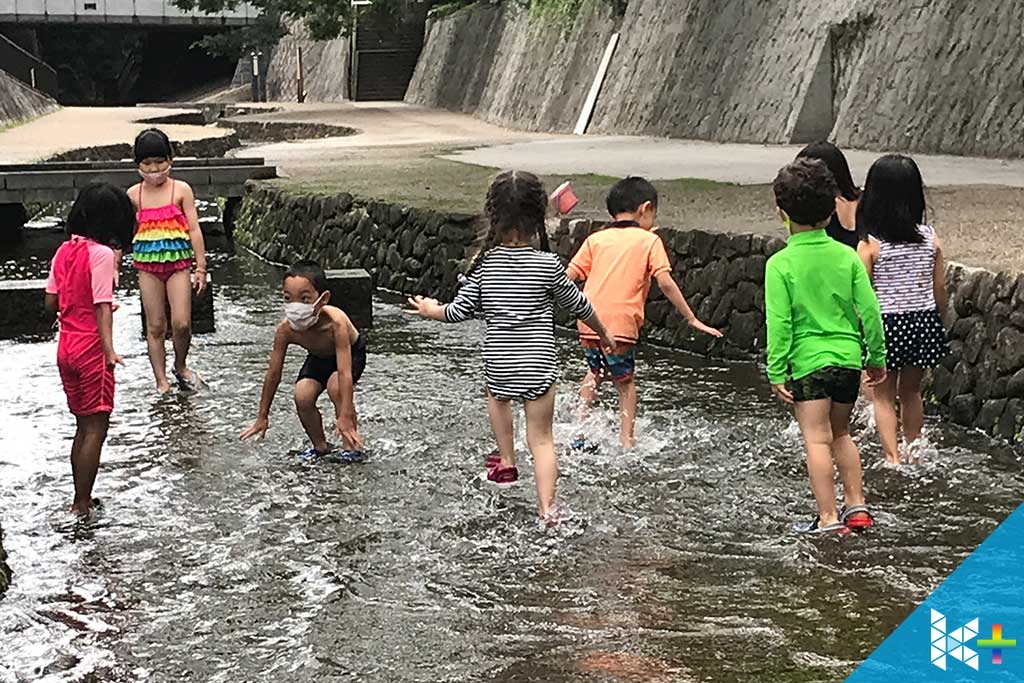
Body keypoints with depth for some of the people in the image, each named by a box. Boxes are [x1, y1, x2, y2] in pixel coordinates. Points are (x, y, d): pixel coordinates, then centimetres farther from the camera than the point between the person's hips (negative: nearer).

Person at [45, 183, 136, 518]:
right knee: (96, 429, 0)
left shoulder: (64, 251, 6)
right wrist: (109, 350, -26)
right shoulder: (101, 254, -15)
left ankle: (81, 500, 23)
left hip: (66, 347, 8)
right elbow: (103, 307, -21)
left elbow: (51, 302, 9)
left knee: (84, 426, 17)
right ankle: (82, 505, 1)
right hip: (91, 349, -8)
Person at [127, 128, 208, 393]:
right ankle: (161, 381, 13)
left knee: (181, 323, -10)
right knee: (155, 326, 4)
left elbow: (194, 230, -2)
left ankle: (181, 366, 18)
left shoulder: (181, 190, -2)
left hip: (178, 262, -2)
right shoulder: (134, 195, 4)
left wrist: (201, 268, -5)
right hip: (148, 264, 2)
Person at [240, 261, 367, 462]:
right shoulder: (285, 330, -29)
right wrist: (262, 418, -11)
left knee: (336, 386, -30)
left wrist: (345, 417, -51)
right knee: (302, 396, -16)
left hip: (352, 352, -4)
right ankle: (320, 447, 8)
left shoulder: (335, 323, -42)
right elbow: (273, 375, -18)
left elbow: (345, 372, -45)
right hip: (319, 357, 4)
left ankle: (353, 447, -15)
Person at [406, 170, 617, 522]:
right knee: (541, 438, 5)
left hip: (498, 363, 2)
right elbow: (578, 304, 4)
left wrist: (431, 310, 19)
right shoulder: (548, 264, -9)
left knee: (497, 396, 36)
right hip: (539, 364, -2)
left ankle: (507, 461, 34)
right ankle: (547, 506, -7)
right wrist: (603, 333, 22)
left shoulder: (484, 263, -6)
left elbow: (459, 312, -3)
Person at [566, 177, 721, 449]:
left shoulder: (596, 239, 14)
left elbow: (569, 276, 9)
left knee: (596, 371, 26)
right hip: (622, 323, -4)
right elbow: (665, 283, -4)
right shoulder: (649, 241, 5)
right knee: (625, 381, 15)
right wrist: (692, 319, 0)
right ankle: (626, 439, 8)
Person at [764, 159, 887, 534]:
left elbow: (779, 323, -11)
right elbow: (870, 311, 2)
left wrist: (776, 372, -7)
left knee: (817, 439, 1)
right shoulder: (847, 256, 0)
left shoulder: (780, 264, -9)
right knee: (840, 433, 20)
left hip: (807, 360, -4)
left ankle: (828, 517, -1)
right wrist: (877, 357, 12)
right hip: (848, 357, 4)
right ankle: (856, 506, 22)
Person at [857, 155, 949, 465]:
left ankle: (893, 457, 3)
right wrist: (939, 324, 16)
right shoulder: (931, 238, -4)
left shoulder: (870, 244, -14)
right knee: (912, 391, 22)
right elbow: (940, 288, 2)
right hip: (924, 321, 4)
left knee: (884, 395, 11)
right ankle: (913, 453, 32)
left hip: (885, 323, -4)